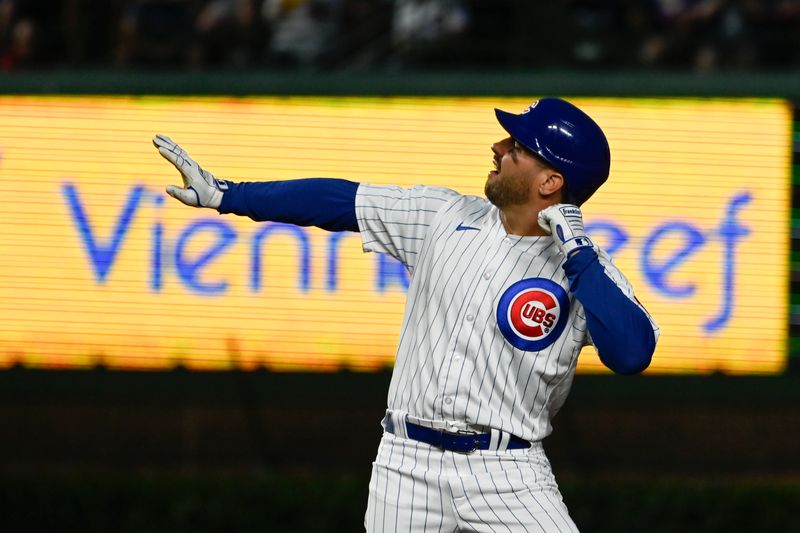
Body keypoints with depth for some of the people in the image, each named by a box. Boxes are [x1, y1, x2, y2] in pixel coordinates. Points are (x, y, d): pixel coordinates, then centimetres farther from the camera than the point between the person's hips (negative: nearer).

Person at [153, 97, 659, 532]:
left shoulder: (584, 266, -5)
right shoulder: (447, 217, 7)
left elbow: (633, 354, -21)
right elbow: (337, 201, 11)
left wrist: (577, 252, -21)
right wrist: (224, 194, 9)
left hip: (505, 471, -3)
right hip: (408, 464, 3)